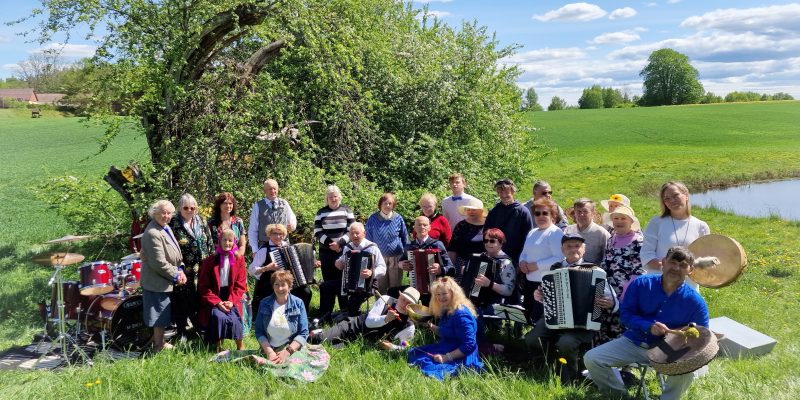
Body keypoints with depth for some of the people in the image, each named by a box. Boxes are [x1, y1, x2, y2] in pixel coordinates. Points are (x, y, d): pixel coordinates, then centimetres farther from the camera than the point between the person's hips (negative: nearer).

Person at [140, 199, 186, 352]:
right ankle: (159, 346, 16)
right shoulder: (152, 234, -22)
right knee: (161, 315, 3)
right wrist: (176, 276, -15)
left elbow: (174, 254, 16)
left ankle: (159, 341, 33)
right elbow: (159, 263, -24)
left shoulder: (166, 227, 8)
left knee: (163, 315, 20)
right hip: (157, 282, -9)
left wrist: (180, 269, 1)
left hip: (165, 281, 9)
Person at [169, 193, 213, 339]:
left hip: (202, 271, 4)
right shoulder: (173, 224, -6)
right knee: (182, 301, 4)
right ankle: (181, 333, 19)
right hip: (184, 271, -4)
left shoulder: (202, 222, 8)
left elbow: (210, 244, 13)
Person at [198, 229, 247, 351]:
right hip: (214, 300, 0)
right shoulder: (210, 261, 2)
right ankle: (218, 346, -10)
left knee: (234, 318, -26)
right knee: (219, 316, -29)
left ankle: (240, 346, -3)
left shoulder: (239, 259, 5)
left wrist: (231, 301, -13)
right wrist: (217, 302, -14)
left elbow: (240, 285, 3)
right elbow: (203, 286, 0)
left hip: (231, 299, 1)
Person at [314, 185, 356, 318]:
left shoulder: (346, 211, 3)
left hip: (344, 251, -1)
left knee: (344, 280, -1)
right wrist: (330, 243, -13)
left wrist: (339, 243, -15)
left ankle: (346, 311, 9)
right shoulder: (321, 212, 6)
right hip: (326, 252, 1)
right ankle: (326, 312, 12)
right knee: (328, 281, 4)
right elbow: (317, 233, 1)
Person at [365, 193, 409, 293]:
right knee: (380, 289, 6)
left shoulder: (398, 218, 0)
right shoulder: (373, 219, -1)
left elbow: (405, 239, 10)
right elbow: (368, 239, 8)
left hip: (396, 258, 0)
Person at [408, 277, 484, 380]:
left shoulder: (461, 314, -22)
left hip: (461, 357, -10)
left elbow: (469, 345, -25)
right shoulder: (446, 311, 6)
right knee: (413, 353, 13)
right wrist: (429, 325, 7)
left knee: (426, 365, -26)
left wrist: (447, 357, -26)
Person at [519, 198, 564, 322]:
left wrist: (537, 265, -20)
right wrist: (522, 261, -2)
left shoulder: (555, 233, -12)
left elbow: (559, 259, -22)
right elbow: (524, 252, 21)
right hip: (530, 281, 8)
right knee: (527, 316, 16)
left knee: (540, 319, -3)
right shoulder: (532, 233, 15)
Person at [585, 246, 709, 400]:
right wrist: (648, 326, -23)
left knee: (686, 372, -34)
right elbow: (625, 314, -5)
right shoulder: (641, 283, -8)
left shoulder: (695, 301, -10)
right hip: (634, 343, 1)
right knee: (591, 359, -15)